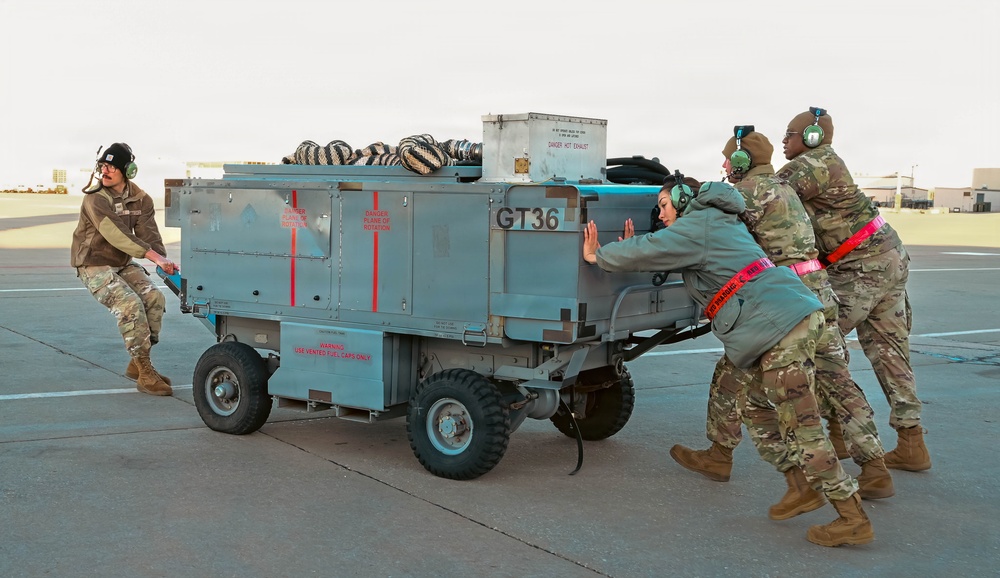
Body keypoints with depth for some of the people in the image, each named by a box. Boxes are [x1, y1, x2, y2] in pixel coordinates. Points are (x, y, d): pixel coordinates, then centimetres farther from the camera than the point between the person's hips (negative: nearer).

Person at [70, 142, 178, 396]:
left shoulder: (141, 200, 0)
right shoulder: (95, 199, -19)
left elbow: (148, 234, -9)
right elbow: (115, 235, -31)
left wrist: (165, 260, -28)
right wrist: (153, 255, -39)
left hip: (124, 262, 6)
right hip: (94, 265, -6)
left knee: (154, 297, -12)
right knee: (130, 305, -23)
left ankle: (137, 364, 4)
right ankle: (145, 374, -16)